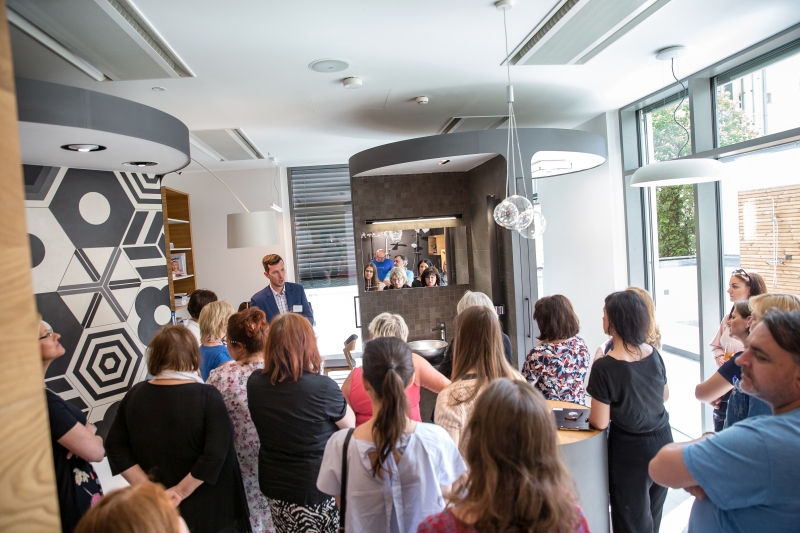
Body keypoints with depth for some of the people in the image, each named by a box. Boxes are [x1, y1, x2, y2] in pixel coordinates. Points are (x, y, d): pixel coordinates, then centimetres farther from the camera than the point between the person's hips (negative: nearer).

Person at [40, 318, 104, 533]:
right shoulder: (40, 399, -27)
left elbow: (88, 429, 9)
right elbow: (95, 450, -25)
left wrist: (84, 433, -13)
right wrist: (90, 436, -5)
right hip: (69, 502, -9)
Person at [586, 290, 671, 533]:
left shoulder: (604, 367, -26)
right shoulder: (654, 354, -7)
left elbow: (600, 422, -19)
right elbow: (665, 396, 11)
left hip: (631, 449, -6)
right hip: (662, 440, 6)